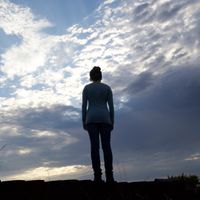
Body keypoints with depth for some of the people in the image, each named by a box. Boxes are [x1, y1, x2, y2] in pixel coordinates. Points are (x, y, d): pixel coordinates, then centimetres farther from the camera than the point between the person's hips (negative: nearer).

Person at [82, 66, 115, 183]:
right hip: (104, 118, 0)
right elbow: (111, 106, 2)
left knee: (94, 146, -6)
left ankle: (98, 176, -13)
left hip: (91, 119, 0)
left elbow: (84, 106, 1)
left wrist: (84, 121, 5)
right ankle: (109, 176, -10)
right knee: (106, 146, -3)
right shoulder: (107, 87, 8)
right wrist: (112, 122, 7)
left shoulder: (86, 88, 7)